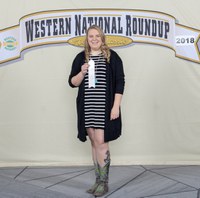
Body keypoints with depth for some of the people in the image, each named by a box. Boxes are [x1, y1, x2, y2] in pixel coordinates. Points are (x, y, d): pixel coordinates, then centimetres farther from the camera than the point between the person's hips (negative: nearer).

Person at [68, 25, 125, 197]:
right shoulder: (81, 57, 9)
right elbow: (72, 82, 9)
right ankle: (98, 180, 19)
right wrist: (82, 72, -12)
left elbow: (120, 82, -3)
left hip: (105, 107, -4)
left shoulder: (112, 56, -1)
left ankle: (104, 182, 6)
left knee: (101, 142, -7)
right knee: (94, 142, 9)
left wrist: (116, 106, -10)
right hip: (87, 107, 4)